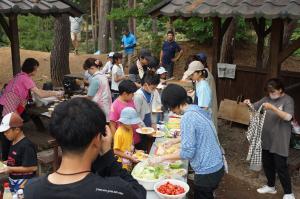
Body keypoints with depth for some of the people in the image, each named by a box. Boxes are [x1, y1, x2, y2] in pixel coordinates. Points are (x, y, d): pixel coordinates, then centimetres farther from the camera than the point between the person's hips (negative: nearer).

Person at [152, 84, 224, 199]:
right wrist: (174, 141, 27)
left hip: (207, 172, -8)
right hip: (216, 166, 8)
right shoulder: (197, 110, 4)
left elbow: (187, 153, -23)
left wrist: (162, 158, -14)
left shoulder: (187, 118, -23)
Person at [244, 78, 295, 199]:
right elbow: (254, 108, 4)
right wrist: (248, 104, -18)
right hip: (266, 139, 6)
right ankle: (271, 186, 38)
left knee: (281, 167, 0)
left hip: (279, 141, -6)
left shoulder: (288, 100, -13)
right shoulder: (267, 98, 3)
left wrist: (273, 108, -37)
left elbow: (288, 117, -26)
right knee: (267, 164, 18)